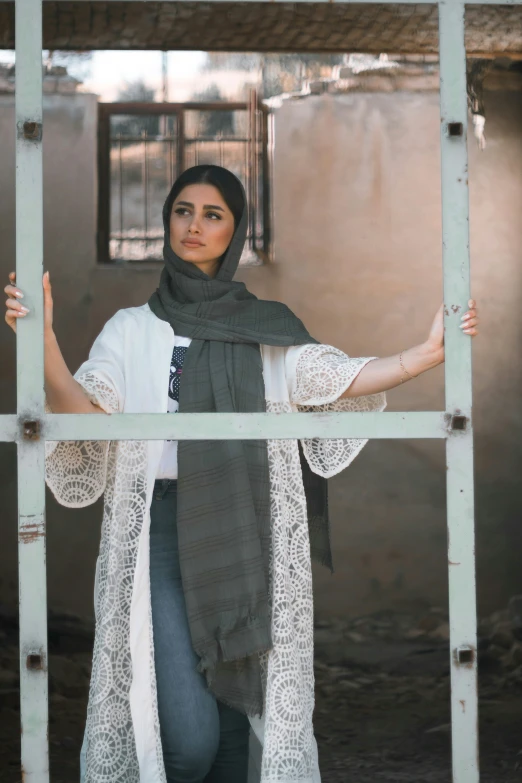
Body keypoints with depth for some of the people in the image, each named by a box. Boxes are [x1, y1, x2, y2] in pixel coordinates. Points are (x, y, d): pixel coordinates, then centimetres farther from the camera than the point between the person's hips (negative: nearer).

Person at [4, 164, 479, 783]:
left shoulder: (267, 330, 13)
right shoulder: (133, 330, 10)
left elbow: (336, 380, -3)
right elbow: (84, 411, -7)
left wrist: (430, 353, -17)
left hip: (246, 537, 2)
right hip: (161, 531, -2)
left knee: (240, 705, 3)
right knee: (190, 733, -14)